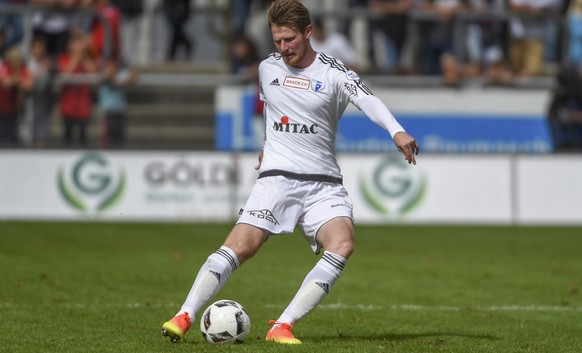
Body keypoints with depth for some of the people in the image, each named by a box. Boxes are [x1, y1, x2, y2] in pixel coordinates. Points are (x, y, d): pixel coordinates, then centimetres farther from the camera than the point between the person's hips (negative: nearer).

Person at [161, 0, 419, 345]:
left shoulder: (333, 73, -5)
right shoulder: (267, 68, 9)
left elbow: (367, 100, -25)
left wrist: (397, 131, -43)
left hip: (325, 183, -2)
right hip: (277, 177, 2)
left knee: (342, 244, -26)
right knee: (240, 246, -16)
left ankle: (282, 326, -24)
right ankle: (185, 316, -12)